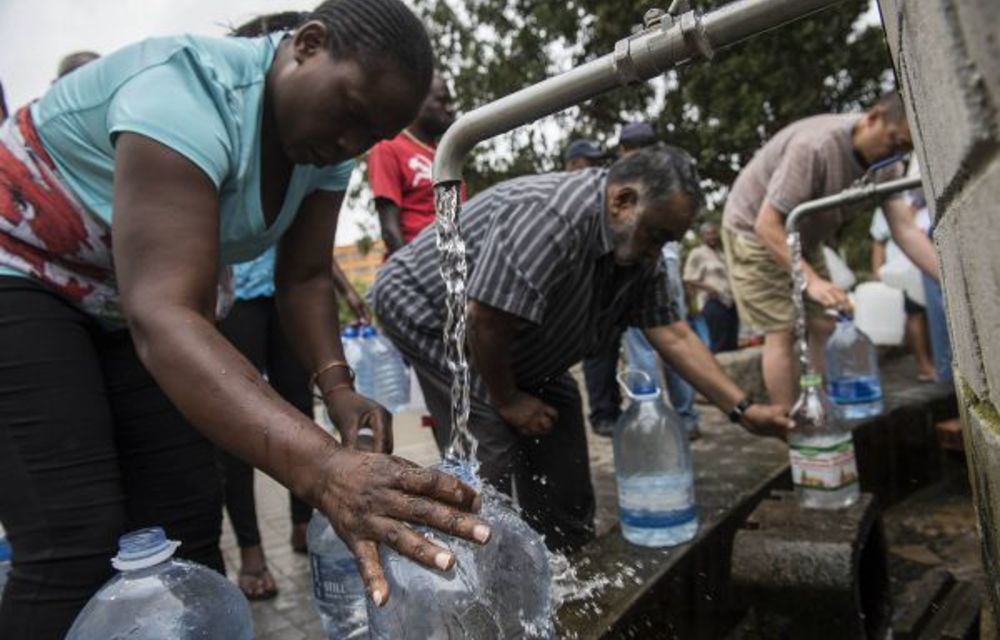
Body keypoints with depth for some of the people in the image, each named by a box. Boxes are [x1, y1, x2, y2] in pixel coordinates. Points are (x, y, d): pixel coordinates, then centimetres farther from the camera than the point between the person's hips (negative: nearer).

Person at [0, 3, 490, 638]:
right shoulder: (191, 89, -33)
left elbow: (304, 277, -4)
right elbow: (162, 314, -44)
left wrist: (337, 385, -23)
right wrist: (322, 468, -56)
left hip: (122, 306, 7)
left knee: (186, 525, -1)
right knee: (78, 545, -17)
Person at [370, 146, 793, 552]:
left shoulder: (638, 255, -6)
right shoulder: (548, 216, -35)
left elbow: (673, 336, -4)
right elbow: (485, 319, -34)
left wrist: (743, 410, -8)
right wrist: (506, 400, -18)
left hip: (514, 351, 9)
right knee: (490, 452, -18)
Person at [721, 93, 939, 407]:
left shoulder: (886, 164, -9)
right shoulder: (815, 146, -33)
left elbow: (905, 230, -12)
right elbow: (767, 224, -35)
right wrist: (811, 280, -42)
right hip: (755, 229, -7)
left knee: (823, 326, 3)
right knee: (782, 332, -11)